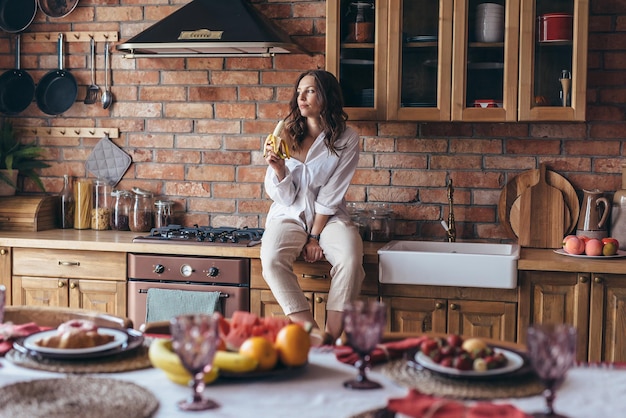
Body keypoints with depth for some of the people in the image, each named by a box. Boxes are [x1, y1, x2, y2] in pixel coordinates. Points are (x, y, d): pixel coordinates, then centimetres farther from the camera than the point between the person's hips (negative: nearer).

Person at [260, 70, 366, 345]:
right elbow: (284, 197, -1)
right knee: (272, 259, -30)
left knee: (350, 259, -33)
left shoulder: (346, 140, -3)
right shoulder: (287, 135, 2)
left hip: (329, 218, -1)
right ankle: (313, 334, -31)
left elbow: (331, 195, -5)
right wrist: (278, 168, -20)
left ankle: (332, 337, -28)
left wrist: (315, 237, -10)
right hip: (289, 216, 1)